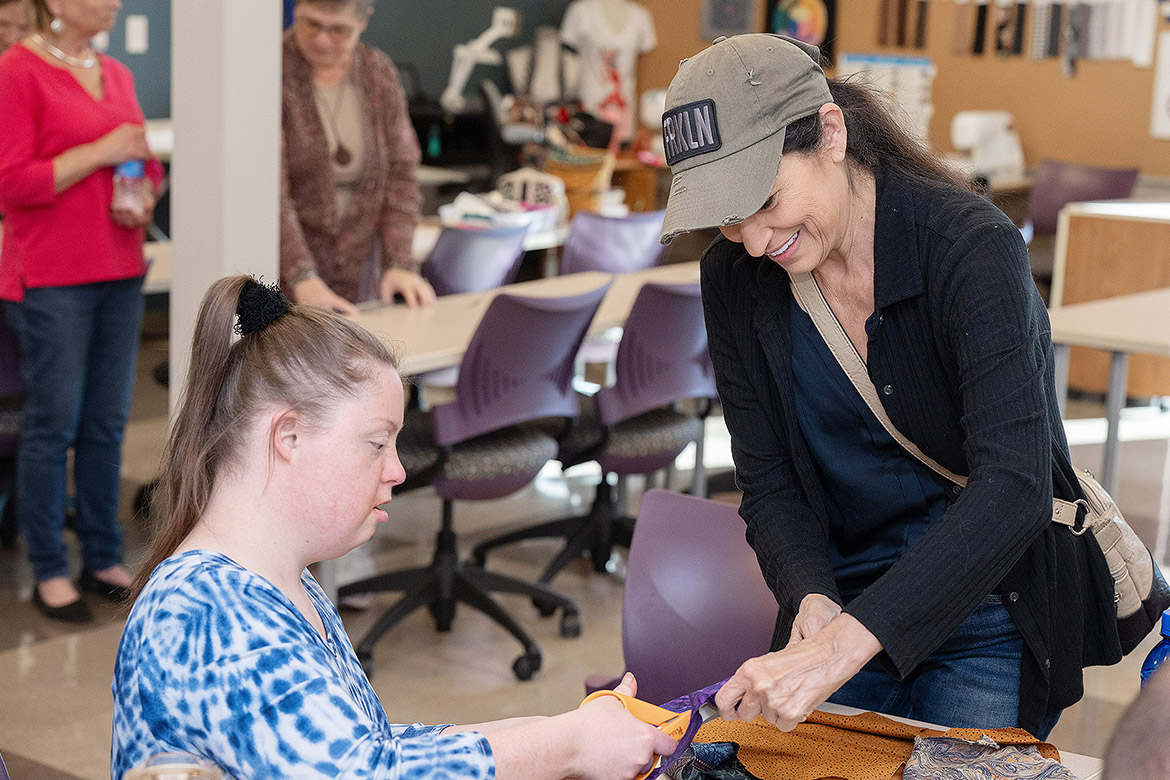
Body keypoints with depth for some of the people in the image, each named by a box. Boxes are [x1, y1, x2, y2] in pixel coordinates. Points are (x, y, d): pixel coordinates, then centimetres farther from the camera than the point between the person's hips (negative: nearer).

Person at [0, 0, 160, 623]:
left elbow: (140, 159, 23)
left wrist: (143, 196, 1)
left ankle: (102, 556, 19)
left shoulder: (116, 76, 12)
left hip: (120, 272, 6)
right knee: (54, 425, -1)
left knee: (107, 423, 9)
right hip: (52, 280, -6)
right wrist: (100, 153, -18)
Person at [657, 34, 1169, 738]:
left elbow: (1013, 486, -36)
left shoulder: (970, 244, -25)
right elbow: (770, 486, -3)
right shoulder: (733, 278, -8)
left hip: (990, 620, -4)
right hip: (843, 611, 4)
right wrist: (811, 600, -25)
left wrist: (848, 643, -45)